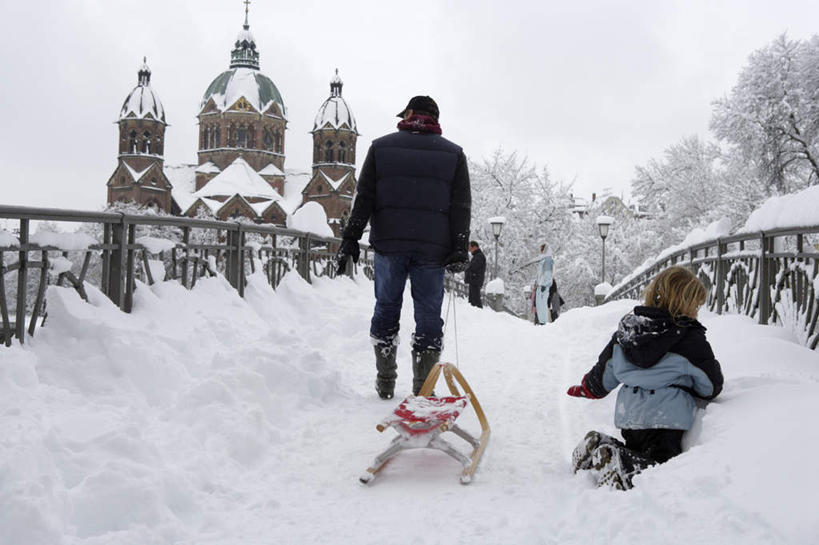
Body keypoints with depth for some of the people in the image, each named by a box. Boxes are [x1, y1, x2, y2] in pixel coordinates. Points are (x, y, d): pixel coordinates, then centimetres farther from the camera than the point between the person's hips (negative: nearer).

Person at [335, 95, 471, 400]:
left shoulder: (381, 147, 7)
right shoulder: (453, 154, 8)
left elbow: (363, 198, 3)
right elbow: (461, 207, 2)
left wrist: (350, 239, 3)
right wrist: (459, 249, 1)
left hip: (389, 243, 1)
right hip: (432, 249, 0)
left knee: (386, 308, 13)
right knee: (428, 315, 5)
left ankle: (385, 382, 15)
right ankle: (423, 389, 5)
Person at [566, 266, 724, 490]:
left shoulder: (627, 329, 6)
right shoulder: (691, 338, -10)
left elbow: (606, 370, 15)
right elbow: (711, 387, 1)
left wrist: (588, 389, 34)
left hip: (628, 415, 7)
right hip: (664, 419, -7)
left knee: (638, 457, 25)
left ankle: (600, 446, 1)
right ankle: (618, 465, -28)